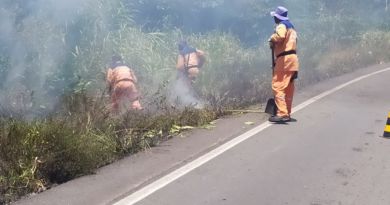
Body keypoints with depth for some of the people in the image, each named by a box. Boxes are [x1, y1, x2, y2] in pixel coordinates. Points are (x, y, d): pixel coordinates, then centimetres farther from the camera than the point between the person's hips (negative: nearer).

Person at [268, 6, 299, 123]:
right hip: (292, 58, 10)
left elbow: (280, 36, -31)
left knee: (278, 86, -12)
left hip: (284, 59, -10)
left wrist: (272, 39, -11)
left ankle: (282, 114, -18)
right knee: (288, 89, 12)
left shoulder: (281, 26, -9)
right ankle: (287, 114, 16)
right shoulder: (291, 27, 23)